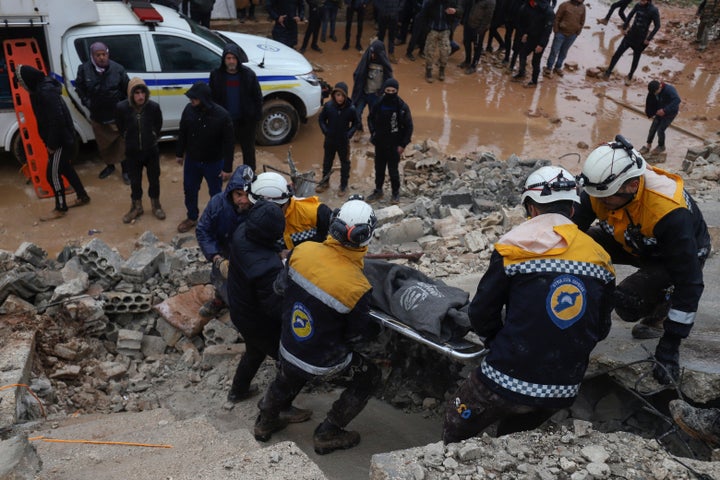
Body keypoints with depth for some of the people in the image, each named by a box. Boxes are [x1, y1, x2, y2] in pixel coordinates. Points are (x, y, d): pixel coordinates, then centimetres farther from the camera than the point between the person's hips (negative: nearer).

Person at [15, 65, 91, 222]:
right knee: (65, 168, 21)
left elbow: (57, 120, -26)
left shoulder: (46, 93, -24)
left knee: (53, 173, -2)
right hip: (59, 138, 10)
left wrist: (51, 144, -19)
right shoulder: (40, 89, 7)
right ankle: (83, 196, 34)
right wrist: (49, 142, 13)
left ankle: (60, 208, 10)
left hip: (61, 140, -10)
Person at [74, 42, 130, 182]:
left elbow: (127, 90, -4)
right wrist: (87, 102, -3)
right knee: (103, 144, 19)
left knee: (122, 144, 7)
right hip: (97, 117, 3)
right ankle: (109, 166, 42)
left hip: (117, 116, -2)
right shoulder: (84, 69, -9)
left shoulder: (118, 69, -13)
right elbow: (79, 88, 6)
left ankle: (125, 170, 24)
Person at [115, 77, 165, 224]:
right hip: (132, 152, 0)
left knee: (154, 179, 14)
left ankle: (156, 205, 35)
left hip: (151, 150, 0)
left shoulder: (154, 107, -19)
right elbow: (121, 128, 1)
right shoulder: (122, 107, -19)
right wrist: (130, 140, 9)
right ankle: (137, 207, 33)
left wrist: (152, 139, 9)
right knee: (135, 181, 14)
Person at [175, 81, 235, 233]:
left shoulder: (222, 115, -25)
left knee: (215, 193, 14)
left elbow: (229, 143, -17)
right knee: (189, 190, 19)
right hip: (192, 159, 4)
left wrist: (227, 167, -15)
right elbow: (182, 133, 4)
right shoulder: (189, 109, -12)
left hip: (214, 162, -4)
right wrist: (179, 153, 11)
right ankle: (192, 217, 41)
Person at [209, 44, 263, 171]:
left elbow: (257, 97, -3)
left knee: (248, 148, 15)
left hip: (246, 119, -1)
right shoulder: (216, 74, -7)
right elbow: (211, 97, 2)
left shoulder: (248, 74, -10)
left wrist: (257, 116, -6)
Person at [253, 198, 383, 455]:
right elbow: (356, 335, -14)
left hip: (288, 346, 5)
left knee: (287, 379, 37)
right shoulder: (357, 288, -31)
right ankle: (328, 434, 30)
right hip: (323, 363, -5)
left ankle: (265, 423, 58)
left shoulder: (303, 251, -20)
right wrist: (379, 326, 5)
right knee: (370, 377, 21)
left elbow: (281, 285, -1)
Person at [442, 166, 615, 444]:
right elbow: (601, 329, 10)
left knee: (455, 434, 20)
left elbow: (481, 315, -7)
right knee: (514, 437, 31)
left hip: (509, 379, -5)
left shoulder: (514, 249, -12)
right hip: (564, 391, 5)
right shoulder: (600, 258, 1)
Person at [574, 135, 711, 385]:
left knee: (627, 303, -29)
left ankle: (661, 306, 5)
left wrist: (669, 346, -33)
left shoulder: (670, 212, -40)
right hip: (633, 242, 5)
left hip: (683, 252, -5)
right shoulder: (599, 189, -28)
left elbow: (689, 283, -35)